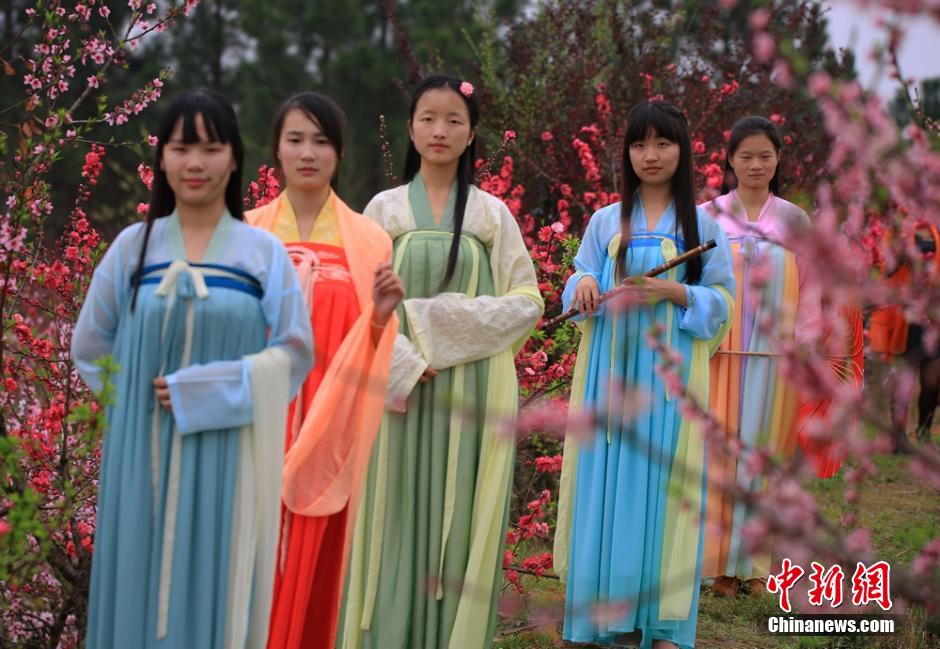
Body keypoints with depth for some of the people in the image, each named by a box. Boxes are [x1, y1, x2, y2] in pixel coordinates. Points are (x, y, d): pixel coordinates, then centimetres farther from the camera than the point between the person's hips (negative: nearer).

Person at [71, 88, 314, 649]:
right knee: (140, 584, 5)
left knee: (217, 590, 2)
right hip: (144, 452, 2)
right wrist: (133, 393, 3)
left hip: (228, 456, -2)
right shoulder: (133, 246, 5)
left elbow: (295, 352, -2)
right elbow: (91, 347, 15)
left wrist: (205, 391, -12)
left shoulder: (264, 252, -1)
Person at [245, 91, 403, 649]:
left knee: (314, 564, 3)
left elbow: (372, 350, 4)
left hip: (328, 430, 0)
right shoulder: (246, 233, 6)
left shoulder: (368, 240, 3)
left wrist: (382, 316, -15)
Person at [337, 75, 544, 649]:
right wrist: (406, 363, -13)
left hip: (473, 391, 0)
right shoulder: (385, 209, 6)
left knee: (461, 520, 0)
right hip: (400, 387, 0)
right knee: (397, 516, 0)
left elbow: (527, 301, 2)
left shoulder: (492, 214, 6)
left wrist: (448, 322, -11)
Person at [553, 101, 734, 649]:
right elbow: (580, 282, 11)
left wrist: (674, 292, -15)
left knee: (664, 483, -3)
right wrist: (583, 285, -12)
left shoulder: (702, 224, 5)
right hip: (612, 371, 2)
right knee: (609, 482, -2)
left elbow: (724, 300, 2)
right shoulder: (606, 222, 10)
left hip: (670, 373, -2)